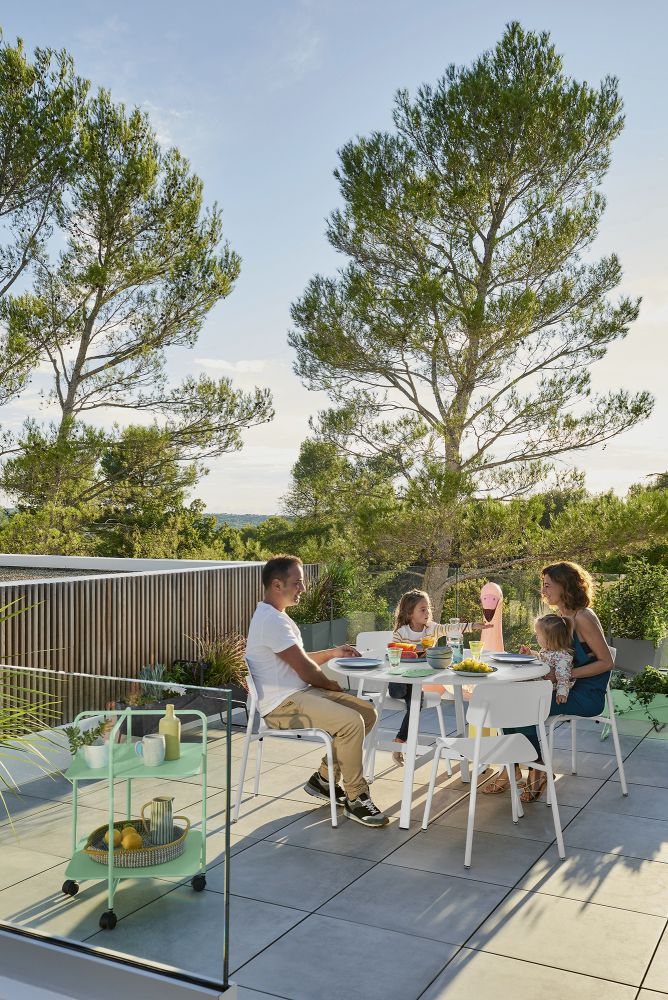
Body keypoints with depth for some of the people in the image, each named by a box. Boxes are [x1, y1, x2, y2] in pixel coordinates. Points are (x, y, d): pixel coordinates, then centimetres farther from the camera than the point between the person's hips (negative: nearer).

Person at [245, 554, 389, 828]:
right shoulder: (271, 620, -17)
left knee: (368, 712, 2)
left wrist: (332, 653, 10)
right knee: (351, 721, -27)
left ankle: (324, 779, 11)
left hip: (299, 693, 11)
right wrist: (333, 686, 1)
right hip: (282, 705, -11)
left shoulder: (275, 616, 18)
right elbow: (305, 670, -17)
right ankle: (355, 799, -12)